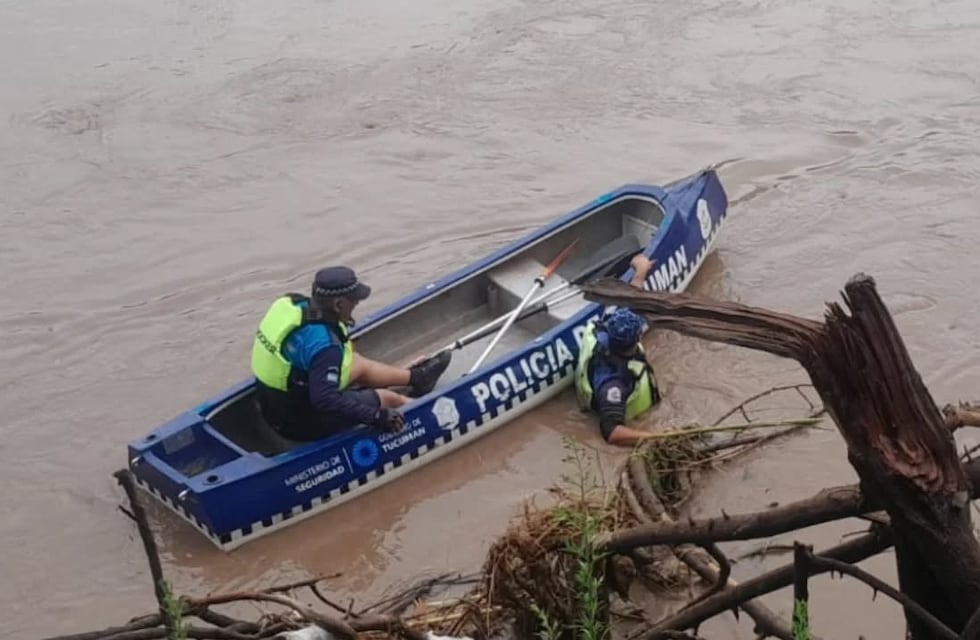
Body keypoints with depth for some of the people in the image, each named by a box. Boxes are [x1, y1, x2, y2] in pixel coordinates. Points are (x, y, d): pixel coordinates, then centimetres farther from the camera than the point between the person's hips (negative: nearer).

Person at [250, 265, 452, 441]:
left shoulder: (290, 304, -11)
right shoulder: (324, 343, -35)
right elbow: (324, 400, -37)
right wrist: (376, 416, -31)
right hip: (302, 421, -8)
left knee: (359, 364, 23)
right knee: (386, 398, 10)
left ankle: (414, 377, 46)